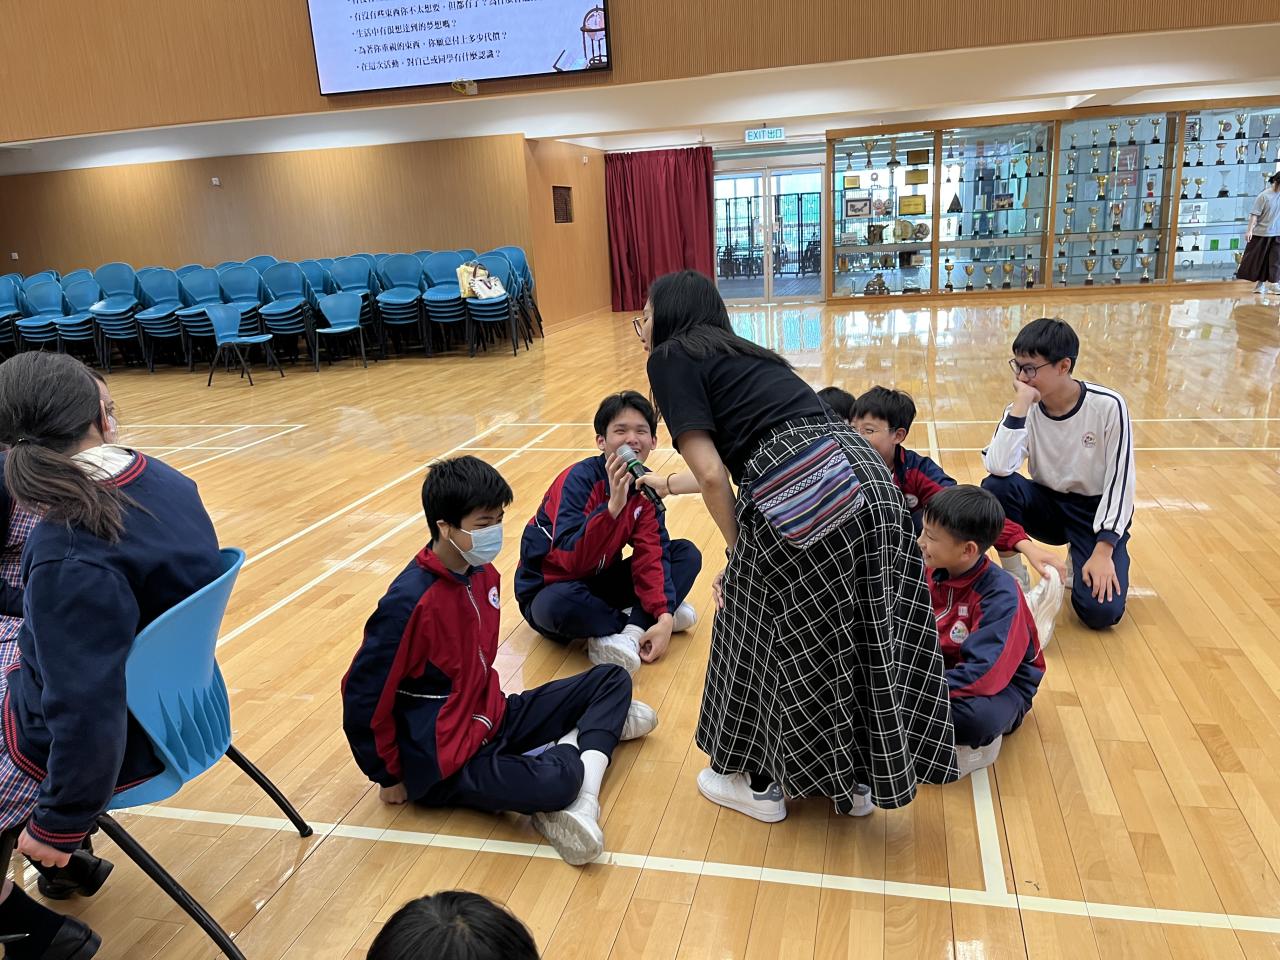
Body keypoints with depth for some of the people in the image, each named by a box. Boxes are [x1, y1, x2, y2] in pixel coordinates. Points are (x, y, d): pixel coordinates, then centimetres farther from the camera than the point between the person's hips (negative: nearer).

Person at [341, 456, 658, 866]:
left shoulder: (483, 573, 0)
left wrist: (494, 707, 11)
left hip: (492, 717, 9)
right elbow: (361, 698, -18)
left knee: (612, 678, 7)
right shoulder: (409, 602, -25)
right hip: (447, 763, -9)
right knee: (555, 782, -36)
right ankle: (596, 727, -3)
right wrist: (391, 777, -8)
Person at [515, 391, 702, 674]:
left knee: (687, 554, -6)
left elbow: (650, 553, -12)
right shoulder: (579, 479, -24)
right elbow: (571, 560, -35)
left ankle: (632, 632, -23)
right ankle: (641, 620, -15)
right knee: (560, 603, -42)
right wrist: (613, 505, -47)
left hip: (600, 581, 6)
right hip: (552, 589, -6)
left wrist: (663, 614, -26)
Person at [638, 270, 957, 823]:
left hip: (800, 493, -8)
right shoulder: (738, 353, 28)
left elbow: (712, 475, -6)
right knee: (854, 634, 20)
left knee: (761, 636, 14)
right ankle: (856, 780, 39)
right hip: (861, 474, 8)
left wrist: (738, 553, 8)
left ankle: (758, 784, 33)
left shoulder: (672, 357, 5)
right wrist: (663, 484, 56)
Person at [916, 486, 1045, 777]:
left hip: (1003, 680, -5)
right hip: (947, 664, 5)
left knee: (978, 716, -39)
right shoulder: (931, 571, -8)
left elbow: (985, 673, -34)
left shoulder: (1000, 594, -26)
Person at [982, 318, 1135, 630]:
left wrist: (1103, 551, -22)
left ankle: (1079, 562, 13)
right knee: (996, 487, -29)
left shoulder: (1107, 406, -19)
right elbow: (998, 467, -30)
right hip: (1048, 504, 3)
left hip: (1096, 510, -2)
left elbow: (1120, 481, -15)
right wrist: (1022, 403, -31)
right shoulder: (1025, 408, -12)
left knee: (1100, 610, -22)